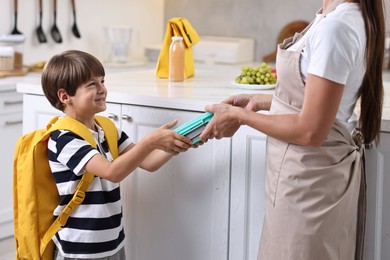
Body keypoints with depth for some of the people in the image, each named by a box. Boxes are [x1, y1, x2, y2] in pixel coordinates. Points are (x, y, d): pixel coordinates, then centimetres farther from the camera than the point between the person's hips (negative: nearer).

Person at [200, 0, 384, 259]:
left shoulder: (336, 26, -26)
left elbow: (310, 131, -25)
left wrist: (240, 116, -14)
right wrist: (258, 101, 4)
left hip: (309, 177, -9)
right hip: (312, 169, 9)